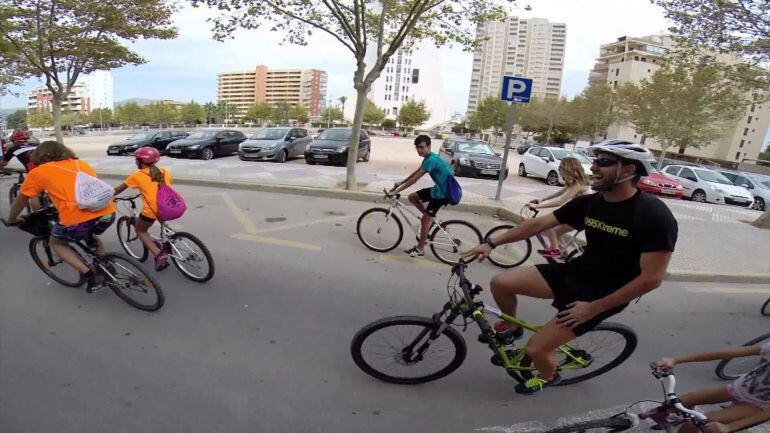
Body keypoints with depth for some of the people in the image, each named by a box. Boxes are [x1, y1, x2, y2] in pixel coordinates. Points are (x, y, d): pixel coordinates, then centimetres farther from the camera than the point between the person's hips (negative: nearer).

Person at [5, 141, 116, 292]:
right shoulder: (82, 163, 24)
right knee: (90, 235, 37)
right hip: (108, 213, 4)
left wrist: (12, 220, 46)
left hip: (77, 219, -4)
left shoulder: (37, 172, 15)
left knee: (56, 243, 27)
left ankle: (91, 276, 11)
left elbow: (21, 201, 26)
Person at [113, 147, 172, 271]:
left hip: (152, 210, -4)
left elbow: (118, 189, 17)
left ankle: (159, 254, 3)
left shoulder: (137, 175, 5)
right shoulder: (165, 172, 12)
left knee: (140, 231, 23)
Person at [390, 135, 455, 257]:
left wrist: (396, 191, -24)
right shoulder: (429, 157, 7)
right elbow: (415, 173, 16)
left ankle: (420, 249, 10)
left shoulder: (430, 160, -24)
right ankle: (429, 217, 19)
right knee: (412, 197, 11)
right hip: (439, 188, 9)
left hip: (443, 193, -9)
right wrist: (400, 183, 11)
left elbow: (414, 179, -27)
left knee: (425, 220, -4)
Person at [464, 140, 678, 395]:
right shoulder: (588, 202, -4)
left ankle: (548, 377, 31)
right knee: (500, 283, -9)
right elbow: (538, 224, 0)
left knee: (536, 349, -8)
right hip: (573, 273, 6)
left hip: (603, 296, -6)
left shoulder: (654, 216, -22)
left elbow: (651, 278, -21)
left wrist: (593, 308, -18)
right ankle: (512, 327, 23)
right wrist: (491, 243, -3)